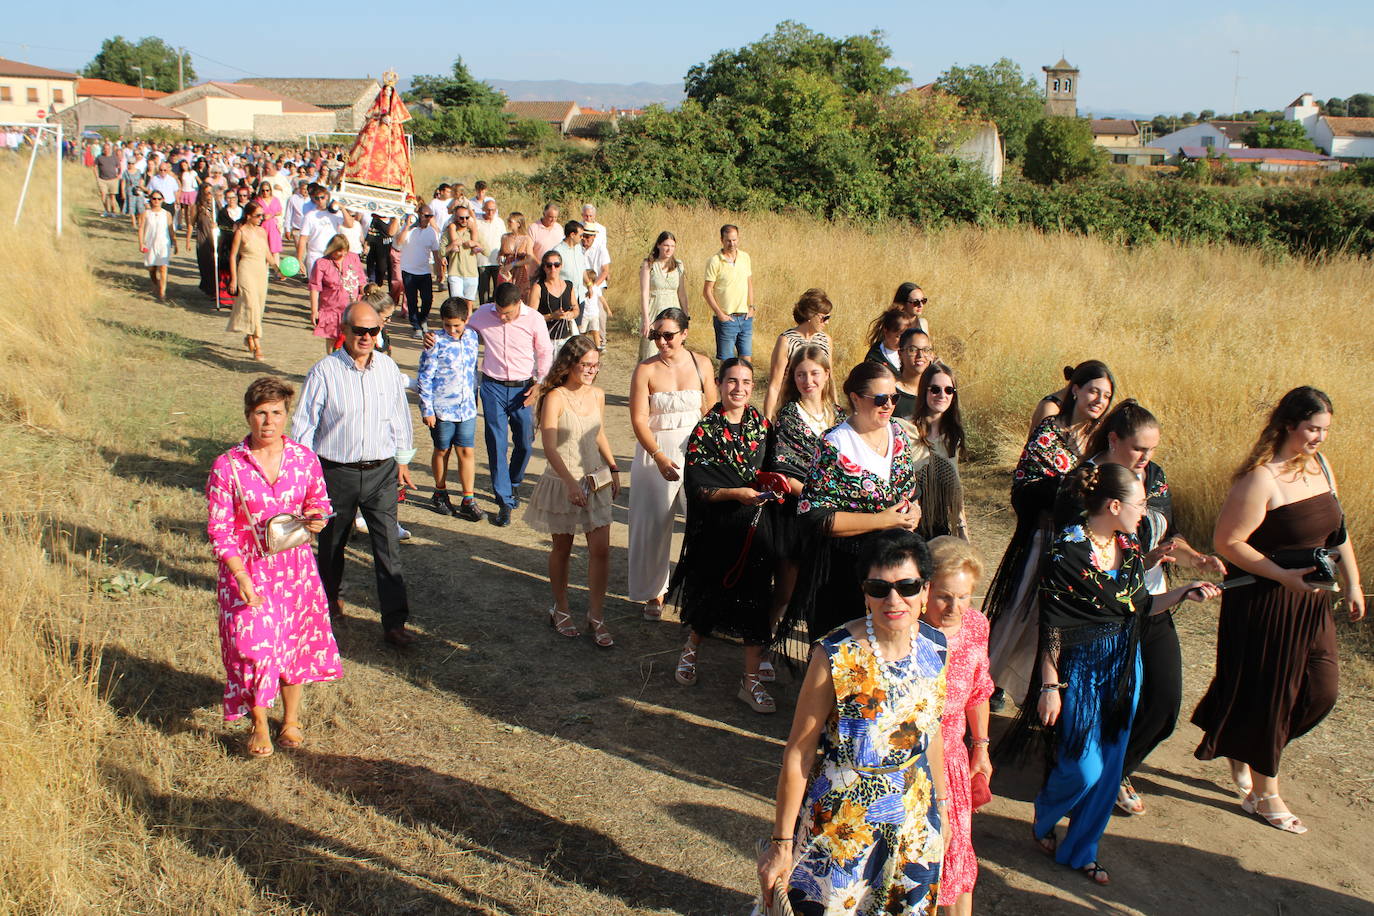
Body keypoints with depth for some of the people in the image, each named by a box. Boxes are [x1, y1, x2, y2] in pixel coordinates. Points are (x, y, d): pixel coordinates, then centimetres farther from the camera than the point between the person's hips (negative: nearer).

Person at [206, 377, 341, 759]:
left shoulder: (304, 458, -3)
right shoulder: (228, 466, -11)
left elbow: (319, 500, 13)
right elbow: (219, 528, -10)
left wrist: (317, 517, -12)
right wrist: (242, 577, -19)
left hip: (295, 566, 3)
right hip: (247, 568, -3)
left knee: (296, 641, 12)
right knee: (253, 645, -7)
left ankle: (291, 720, 35)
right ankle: (259, 726, 18)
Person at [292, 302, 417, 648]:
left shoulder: (388, 369, 1)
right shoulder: (324, 371, -10)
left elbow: (399, 416, 14)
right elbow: (304, 424, -5)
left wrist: (402, 460, 18)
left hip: (381, 471, 2)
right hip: (336, 472, -1)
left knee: (388, 547, -4)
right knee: (332, 542, 18)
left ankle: (394, 623, 1)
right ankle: (329, 598, 44)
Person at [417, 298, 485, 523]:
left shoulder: (472, 337, 2)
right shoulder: (436, 343, -13)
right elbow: (424, 378, -9)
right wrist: (427, 410, -9)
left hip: (467, 408, 3)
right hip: (442, 409, -3)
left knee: (466, 452, 4)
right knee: (442, 450, 12)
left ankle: (468, 501, 10)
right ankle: (440, 493, 31)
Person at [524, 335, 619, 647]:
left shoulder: (597, 396, 2)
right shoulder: (555, 398, -16)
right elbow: (550, 448, -23)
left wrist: (614, 470, 18)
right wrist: (571, 483, -32)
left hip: (595, 481, 5)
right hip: (562, 483, -4)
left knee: (601, 549, -1)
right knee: (562, 548, 12)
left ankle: (596, 616, 11)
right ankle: (560, 609, 30)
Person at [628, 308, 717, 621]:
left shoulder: (701, 364, 1)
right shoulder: (645, 370, -6)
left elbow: (711, 411, 5)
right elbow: (638, 419, -11)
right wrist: (660, 457, -23)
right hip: (654, 452, -1)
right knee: (654, 523, 4)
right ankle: (654, 593, 20)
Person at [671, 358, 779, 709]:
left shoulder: (761, 424, 4)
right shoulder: (706, 428, -10)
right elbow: (697, 487, -13)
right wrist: (736, 493, -24)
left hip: (756, 527, 3)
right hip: (716, 529, -3)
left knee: (756, 598, 3)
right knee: (710, 591, 12)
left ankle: (750, 680, 14)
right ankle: (691, 650, 42)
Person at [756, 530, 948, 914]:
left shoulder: (934, 646, -7)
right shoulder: (836, 656, -23)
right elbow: (799, 750, -18)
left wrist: (941, 802, 17)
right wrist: (781, 842, -15)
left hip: (913, 817, 5)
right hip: (840, 819, -5)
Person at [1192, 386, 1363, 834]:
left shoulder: (1320, 466, 5)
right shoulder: (1260, 479, -21)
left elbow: (1336, 530, 16)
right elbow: (1226, 542, -21)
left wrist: (1352, 583, 14)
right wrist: (1282, 575, -25)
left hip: (1310, 601, 8)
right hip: (1265, 603, -8)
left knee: (1321, 689, 10)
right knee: (1266, 693, 3)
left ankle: (1245, 749, 34)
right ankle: (1264, 794, 21)